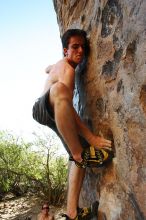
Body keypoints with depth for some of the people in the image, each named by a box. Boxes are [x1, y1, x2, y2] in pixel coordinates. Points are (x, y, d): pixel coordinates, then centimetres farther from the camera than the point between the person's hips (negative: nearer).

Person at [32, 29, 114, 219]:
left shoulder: (59, 64, 12)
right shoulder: (67, 70, -19)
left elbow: (47, 69, 36)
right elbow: (67, 105, -32)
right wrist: (90, 137, -36)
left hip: (56, 116, 10)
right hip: (41, 110, -10)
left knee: (81, 157, -8)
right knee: (59, 89, -44)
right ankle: (79, 154, -39)